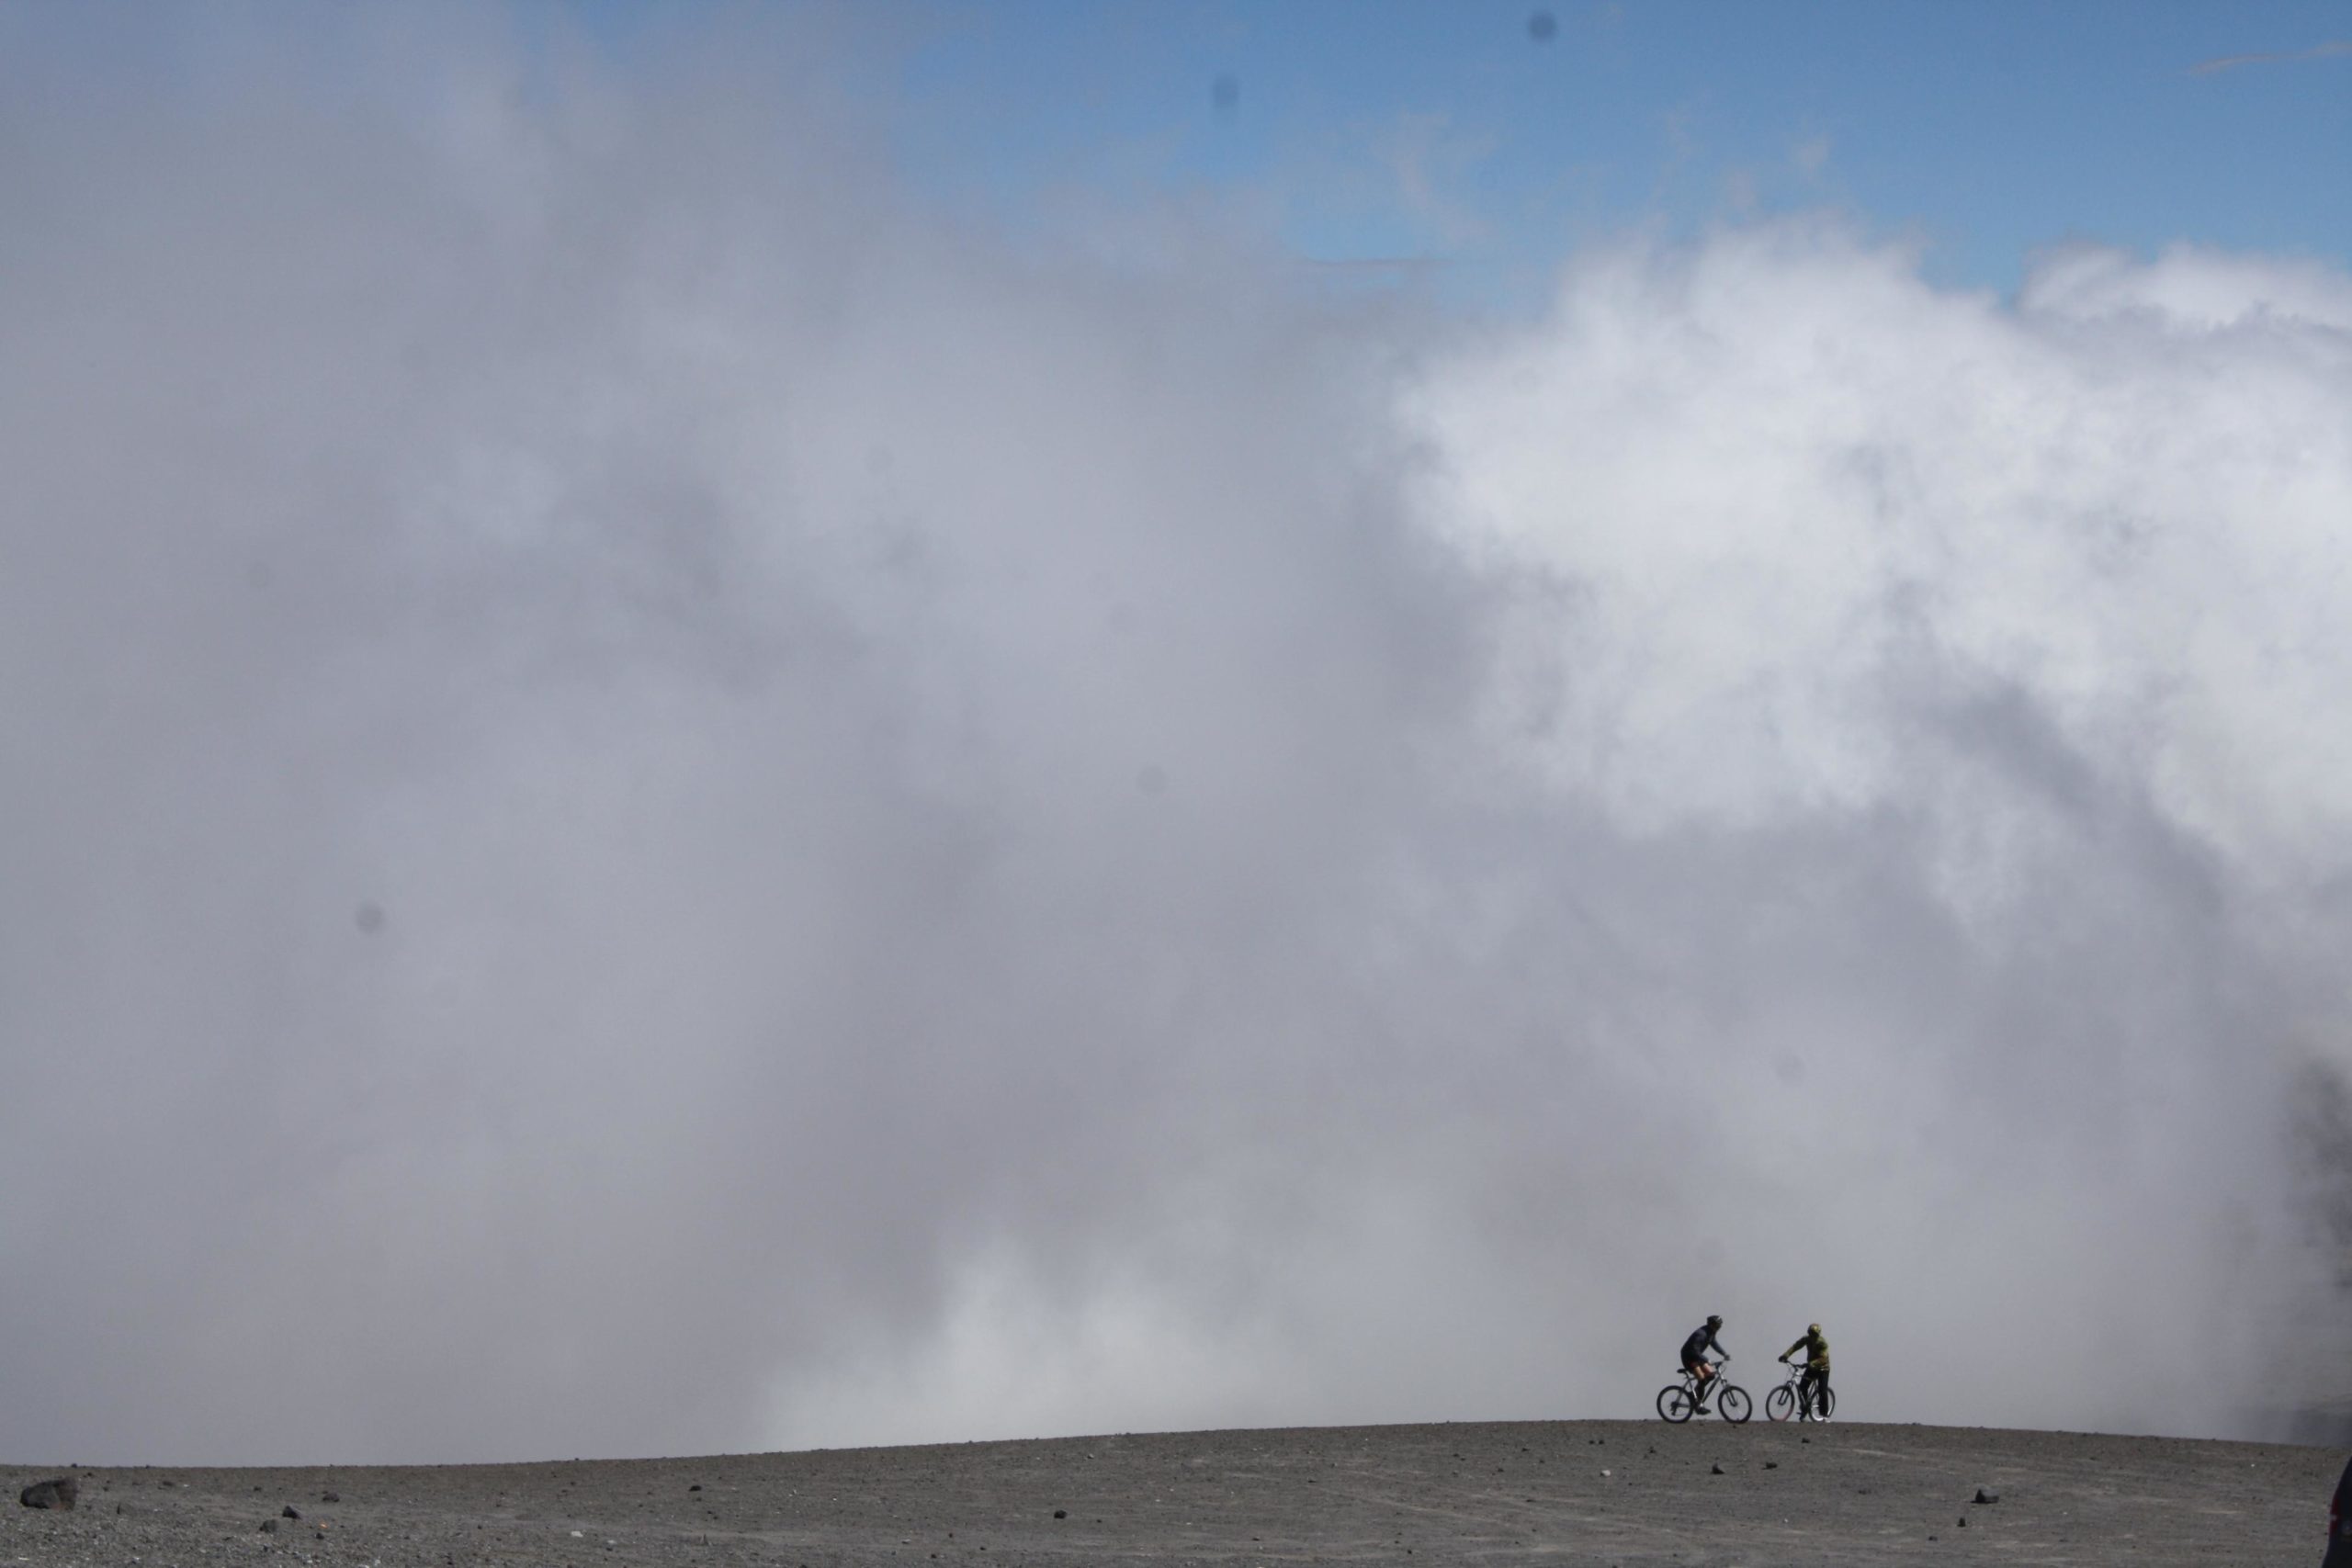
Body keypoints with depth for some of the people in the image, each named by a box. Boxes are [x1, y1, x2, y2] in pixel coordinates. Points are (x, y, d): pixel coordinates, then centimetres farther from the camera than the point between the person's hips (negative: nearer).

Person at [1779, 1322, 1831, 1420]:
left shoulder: (1822, 1343, -25)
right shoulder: (1806, 1339, -10)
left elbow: (1822, 1359, -35)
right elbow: (1795, 1346, -17)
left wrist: (1811, 1363, -51)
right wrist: (1786, 1355, -34)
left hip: (1822, 1369, -5)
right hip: (1811, 1368, 5)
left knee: (1822, 1391, -15)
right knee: (1802, 1387, -10)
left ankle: (1825, 1415, -6)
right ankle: (1804, 1410, 6)